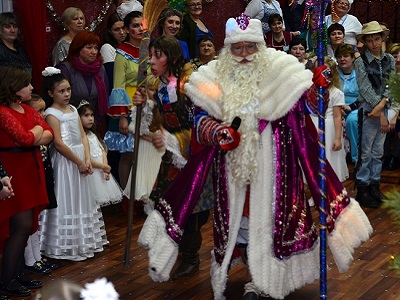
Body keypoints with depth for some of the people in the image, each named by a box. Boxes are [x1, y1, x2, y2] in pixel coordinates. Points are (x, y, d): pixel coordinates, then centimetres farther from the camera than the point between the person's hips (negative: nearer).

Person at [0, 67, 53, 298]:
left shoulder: (29, 110, 13)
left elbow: (49, 135, 6)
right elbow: (24, 138, -23)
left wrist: (31, 138, -13)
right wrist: (37, 130, -4)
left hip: (31, 171, 8)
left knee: (26, 226, 11)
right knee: (22, 225, -8)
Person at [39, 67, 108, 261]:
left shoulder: (73, 109, 11)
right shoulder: (51, 113, -12)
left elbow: (83, 136, 8)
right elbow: (58, 144, -18)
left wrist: (87, 159, -5)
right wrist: (79, 162, -15)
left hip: (80, 160, 8)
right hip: (65, 161, -8)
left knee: (81, 199, 14)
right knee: (67, 201, -3)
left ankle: (83, 241, 27)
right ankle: (67, 246, 7)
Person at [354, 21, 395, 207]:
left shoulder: (389, 60, 8)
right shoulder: (360, 62, -6)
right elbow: (366, 89, -10)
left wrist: (382, 105, -15)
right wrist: (381, 115, -13)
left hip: (384, 109, 5)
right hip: (368, 110, -5)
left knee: (378, 151, 11)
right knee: (365, 152, 0)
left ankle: (374, 185, 21)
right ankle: (362, 190, 7)